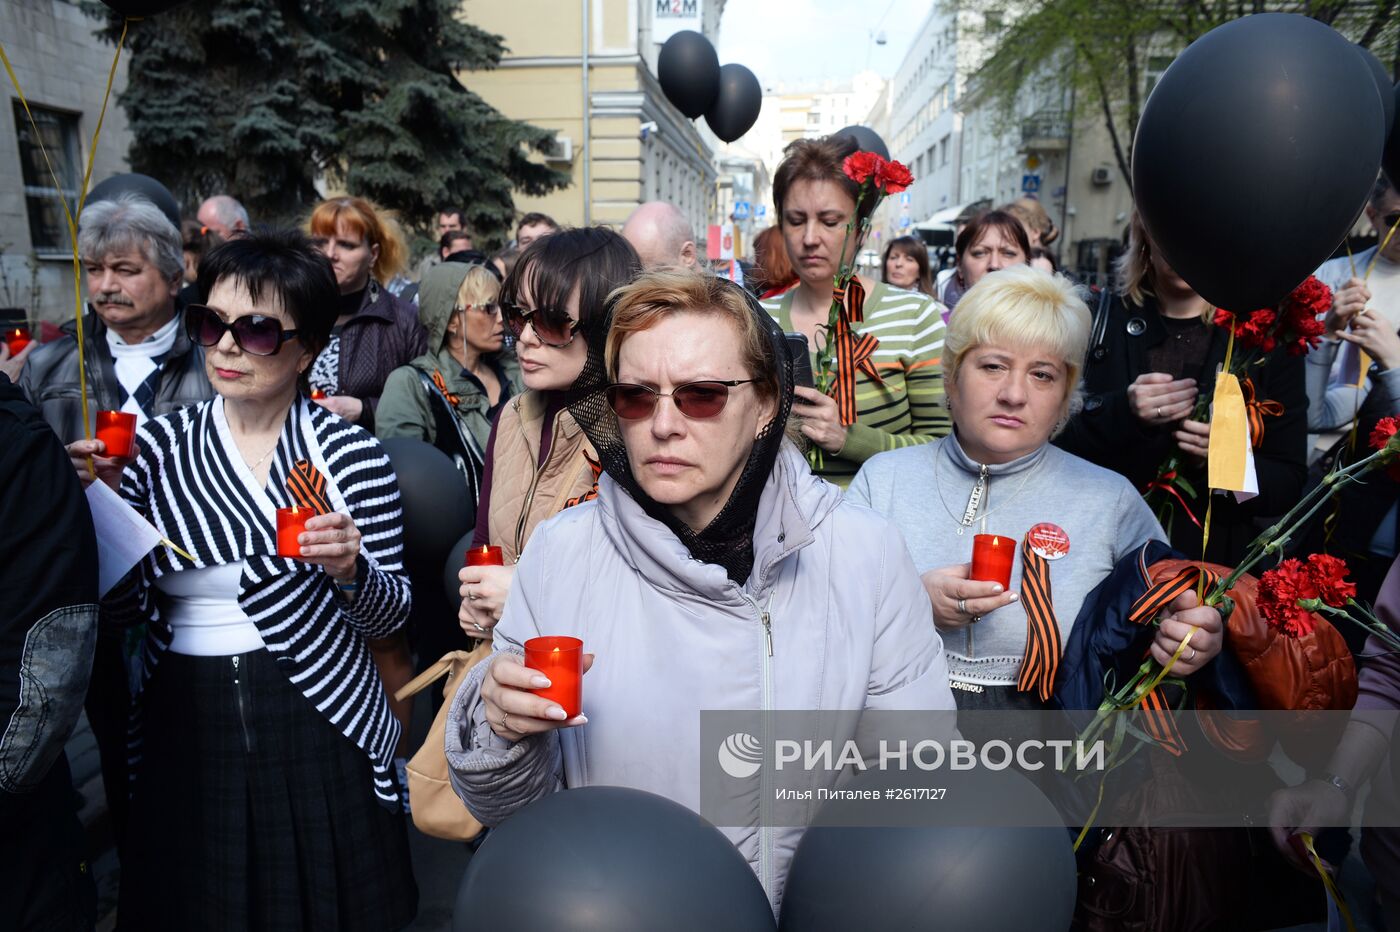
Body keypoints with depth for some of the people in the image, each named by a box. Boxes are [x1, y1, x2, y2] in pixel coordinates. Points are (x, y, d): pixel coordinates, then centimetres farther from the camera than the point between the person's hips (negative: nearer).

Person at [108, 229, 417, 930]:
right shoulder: (159, 445, 1)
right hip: (184, 731, 3)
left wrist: (350, 569, -23)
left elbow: (388, 616, -3)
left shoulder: (350, 452, -8)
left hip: (319, 731, -2)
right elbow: (125, 605, 3)